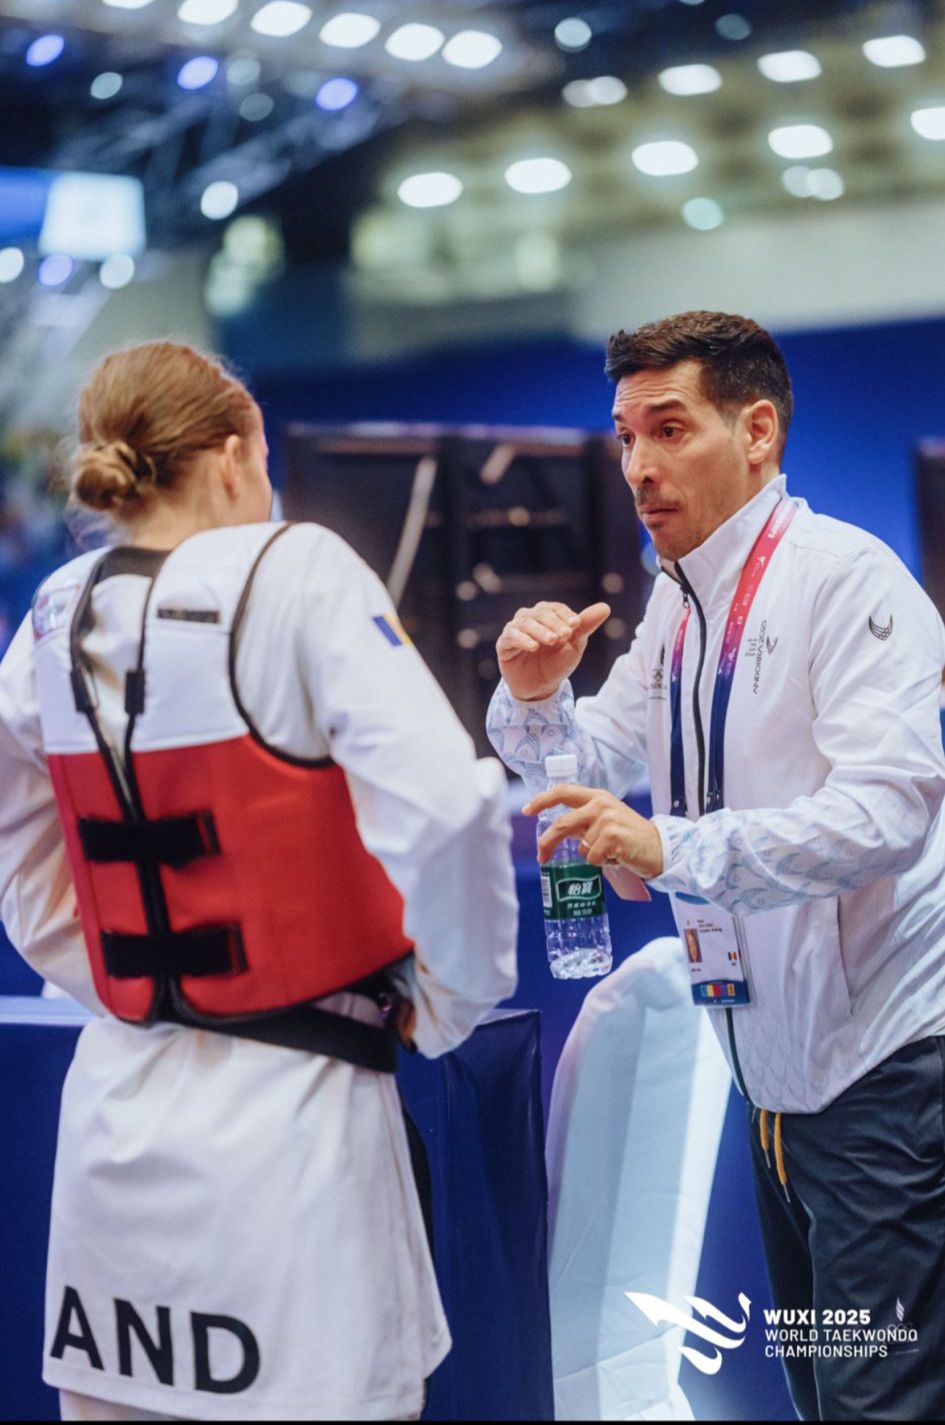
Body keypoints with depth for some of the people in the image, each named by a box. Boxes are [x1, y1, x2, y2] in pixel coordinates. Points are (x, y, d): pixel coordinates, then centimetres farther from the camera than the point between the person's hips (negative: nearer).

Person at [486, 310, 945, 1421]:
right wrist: (535, 697, -7)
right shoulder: (678, 599, 11)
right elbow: (591, 764, 14)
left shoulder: (845, 578, -15)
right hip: (775, 1068, 9)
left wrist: (673, 848, -35)